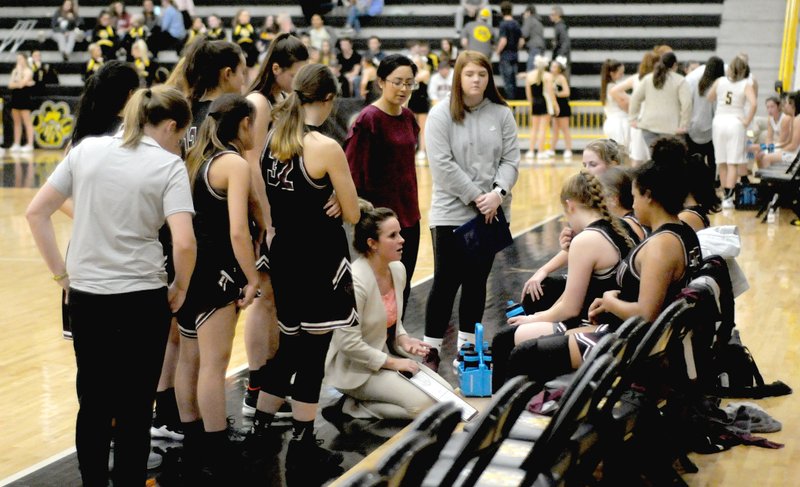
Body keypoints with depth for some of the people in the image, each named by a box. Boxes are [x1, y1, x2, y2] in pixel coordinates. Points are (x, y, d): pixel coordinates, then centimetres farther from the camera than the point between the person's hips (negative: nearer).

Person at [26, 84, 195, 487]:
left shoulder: (86, 150, 5)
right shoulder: (168, 165, -7)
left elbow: (36, 212, 5)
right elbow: (183, 242, -18)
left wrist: (61, 273, 10)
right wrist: (180, 287, -1)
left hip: (86, 296, 4)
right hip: (142, 298, -4)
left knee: (93, 403, 16)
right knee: (134, 407, 9)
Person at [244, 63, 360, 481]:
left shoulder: (271, 139, 1)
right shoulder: (326, 148, -17)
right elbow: (351, 214, -11)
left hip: (282, 256, 7)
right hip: (320, 262, -6)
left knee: (286, 346, 20)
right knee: (313, 351, 4)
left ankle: (261, 430, 28)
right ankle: (302, 445, 12)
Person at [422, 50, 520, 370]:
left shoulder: (501, 114, 5)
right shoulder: (441, 115, -4)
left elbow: (511, 160, 3)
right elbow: (442, 164, -11)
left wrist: (498, 193, -14)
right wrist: (476, 197, -14)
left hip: (491, 213, 3)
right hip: (451, 212, -3)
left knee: (477, 281, 10)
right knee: (446, 282, -2)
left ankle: (467, 345, 21)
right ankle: (432, 351, 6)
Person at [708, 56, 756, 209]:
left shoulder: (720, 81, 3)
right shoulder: (746, 85, -5)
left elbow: (709, 97, 16)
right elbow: (753, 103, -19)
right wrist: (747, 121, -9)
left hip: (719, 121, 3)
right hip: (736, 122, -3)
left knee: (722, 163, 13)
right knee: (733, 163, -2)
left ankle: (726, 195, 21)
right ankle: (728, 198, -10)